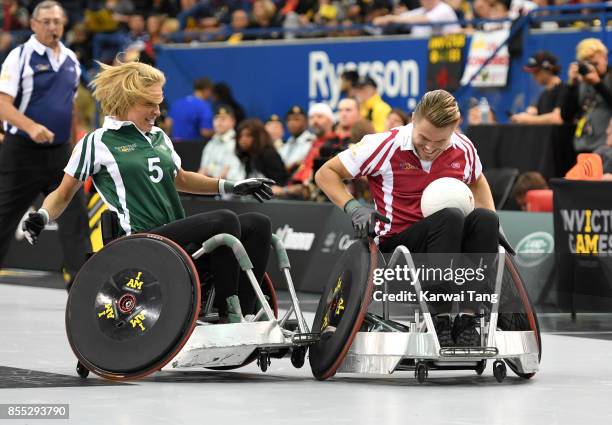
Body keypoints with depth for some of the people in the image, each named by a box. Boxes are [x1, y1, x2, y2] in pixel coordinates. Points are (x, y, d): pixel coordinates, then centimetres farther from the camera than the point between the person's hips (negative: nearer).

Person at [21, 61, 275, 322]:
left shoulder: (159, 137, 20)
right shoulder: (97, 143, 1)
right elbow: (63, 194, 9)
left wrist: (232, 187, 26)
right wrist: (42, 216, -11)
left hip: (180, 237, 8)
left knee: (257, 224, -8)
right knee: (224, 220, -27)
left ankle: (244, 315, -14)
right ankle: (229, 315, -24)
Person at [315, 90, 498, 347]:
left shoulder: (464, 149, 2)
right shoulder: (385, 146, -9)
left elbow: (477, 181, 26)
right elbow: (326, 173, 0)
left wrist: (491, 228, 12)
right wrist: (353, 208, -16)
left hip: (452, 244, 4)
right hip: (396, 244, -4)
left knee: (484, 219, -27)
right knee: (450, 217, -33)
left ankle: (467, 321, -28)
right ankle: (441, 323, -34)